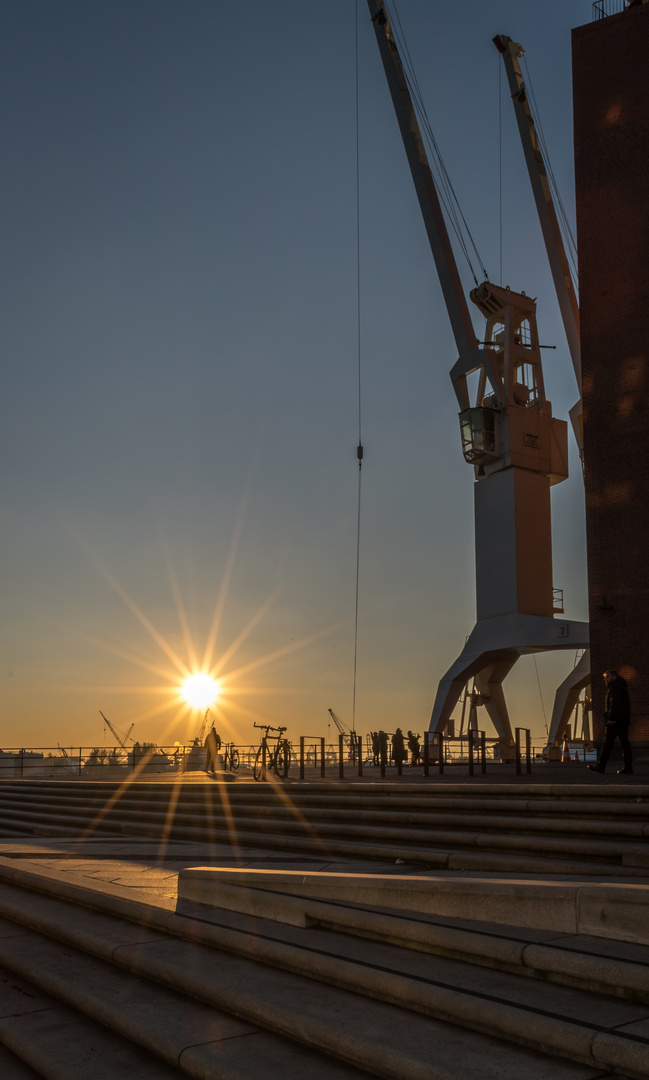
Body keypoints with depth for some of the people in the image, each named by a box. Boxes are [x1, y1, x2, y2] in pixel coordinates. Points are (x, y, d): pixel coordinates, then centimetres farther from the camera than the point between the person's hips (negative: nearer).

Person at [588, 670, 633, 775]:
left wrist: (611, 718, -22)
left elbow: (614, 703, -19)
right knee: (624, 742, 6)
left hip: (615, 720, -10)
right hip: (624, 719, 10)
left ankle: (601, 766, -7)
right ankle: (628, 766, 2)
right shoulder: (623, 687, 23)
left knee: (608, 742, -8)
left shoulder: (615, 687, -8)